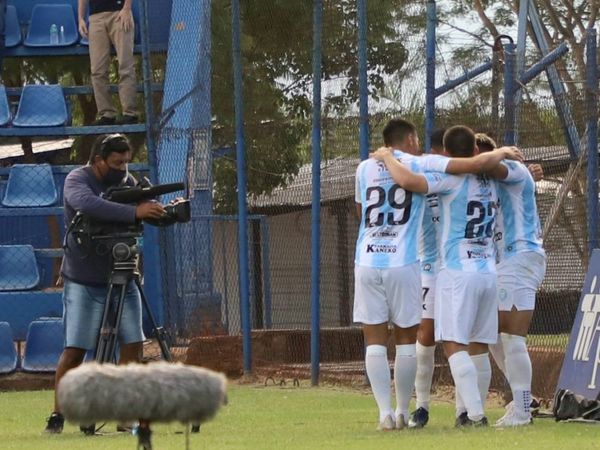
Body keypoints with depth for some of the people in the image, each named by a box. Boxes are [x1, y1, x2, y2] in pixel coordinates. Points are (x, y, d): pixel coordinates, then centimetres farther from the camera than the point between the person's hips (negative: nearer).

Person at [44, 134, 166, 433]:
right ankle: (58, 415, 0)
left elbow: (148, 212, 11)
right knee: (75, 349, -8)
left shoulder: (127, 182, 8)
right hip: (84, 282, -6)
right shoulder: (77, 181, -13)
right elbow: (88, 205, -34)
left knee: (133, 344, -3)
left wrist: (164, 211, -13)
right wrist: (134, 212, -41)